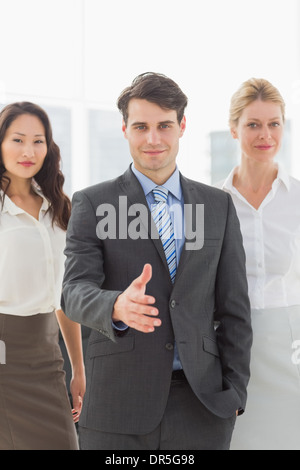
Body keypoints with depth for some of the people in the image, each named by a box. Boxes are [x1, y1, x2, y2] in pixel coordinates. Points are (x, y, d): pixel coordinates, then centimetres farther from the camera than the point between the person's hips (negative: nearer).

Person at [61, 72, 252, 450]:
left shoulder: (218, 206, 10)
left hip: (201, 404, 2)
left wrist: (234, 392, 3)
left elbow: (233, 306, 10)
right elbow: (76, 291, -9)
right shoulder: (92, 204, 2)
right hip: (118, 402, -2)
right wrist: (117, 306, -31)